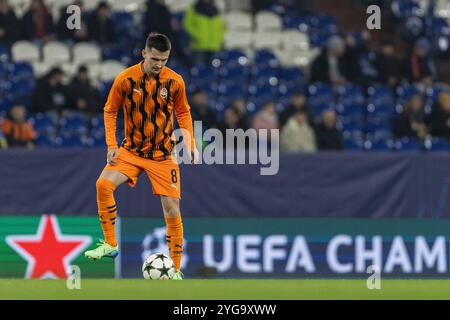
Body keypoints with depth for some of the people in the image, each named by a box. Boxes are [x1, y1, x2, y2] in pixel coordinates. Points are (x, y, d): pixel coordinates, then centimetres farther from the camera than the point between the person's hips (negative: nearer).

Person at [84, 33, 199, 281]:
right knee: (103, 184, -24)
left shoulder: (175, 81, -8)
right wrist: (112, 145, -7)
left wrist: (190, 142, -4)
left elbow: (183, 113, 7)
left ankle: (175, 270, 9)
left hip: (163, 155, 0)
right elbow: (110, 111, 2)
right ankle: (110, 244, -10)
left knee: (172, 210, -4)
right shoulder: (125, 79, -11)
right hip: (131, 150, 0)